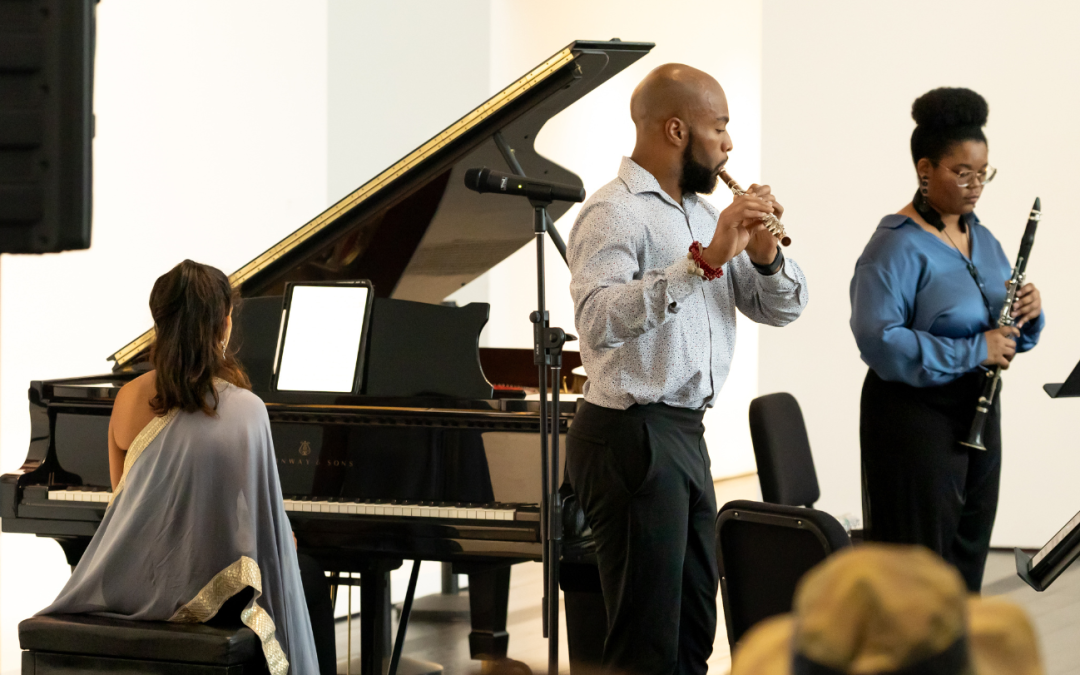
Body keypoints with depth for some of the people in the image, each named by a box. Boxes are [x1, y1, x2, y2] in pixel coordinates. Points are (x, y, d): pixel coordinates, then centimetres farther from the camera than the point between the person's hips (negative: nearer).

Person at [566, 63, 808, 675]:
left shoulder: (704, 213, 16)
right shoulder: (615, 213, -12)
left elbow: (780, 308, 14)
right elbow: (598, 317, -30)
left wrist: (765, 253, -7)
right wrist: (702, 262, -34)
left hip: (686, 435, 9)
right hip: (632, 436, -9)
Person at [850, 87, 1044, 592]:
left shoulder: (981, 238, 12)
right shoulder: (898, 246, -15)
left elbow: (1004, 334, 17)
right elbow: (878, 340, -26)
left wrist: (1026, 314, -7)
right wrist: (974, 351, -25)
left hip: (977, 417, 8)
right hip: (916, 419, -8)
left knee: (967, 557, 13)